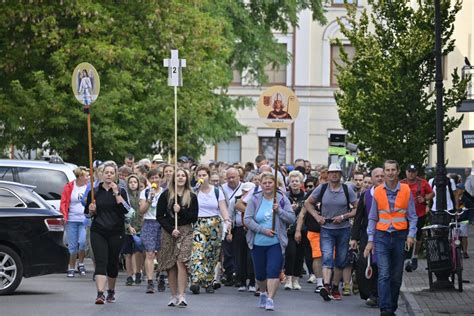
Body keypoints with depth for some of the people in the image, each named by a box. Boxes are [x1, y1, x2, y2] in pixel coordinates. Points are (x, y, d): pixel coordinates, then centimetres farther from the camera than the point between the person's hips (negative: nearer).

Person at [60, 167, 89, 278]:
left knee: (82, 242, -17)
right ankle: (71, 268, 16)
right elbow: (63, 202, 5)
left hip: (85, 220, 0)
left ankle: (81, 264, 4)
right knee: (72, 246, 5)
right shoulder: (69, 187, 2)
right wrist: (64, 215, -7)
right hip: (71, 220, 0)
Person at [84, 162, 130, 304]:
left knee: (113, 263, 10)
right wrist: (91, 210, -9)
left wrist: (116, 193, -17)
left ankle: (111, 291, 29)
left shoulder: (121, 192, 2)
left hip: (116, 232, 0)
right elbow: (88, 212, 13)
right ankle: (100, 293, -21)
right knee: (100, 262, -12)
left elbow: (126, 210, -13)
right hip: (98, 232, 0)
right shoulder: (95, 191, 6)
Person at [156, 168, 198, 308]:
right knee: (170, 265, 2)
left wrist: (180, 211, -12)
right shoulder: (166, 195, 4)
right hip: (168, 232, 1)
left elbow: (194, 218, 2)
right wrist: (171, 229, -9)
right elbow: (159, 216, 2)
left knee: (181, 262, -15)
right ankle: (174, 296, 10)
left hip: (185, 232, -1)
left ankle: (181, 296, -17)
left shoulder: (192, 197, 5)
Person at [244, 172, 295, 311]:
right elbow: (247, 219, -7)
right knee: (260, 274, 12)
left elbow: (292, 218, -3)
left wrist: (279, 211, -19)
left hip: (276, 243, -1)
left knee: (273, 271, -14)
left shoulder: (282, 199, 0)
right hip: (258, 243, 1)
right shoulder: (254, 200, -1)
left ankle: (270, 299, -11)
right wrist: (263, 230, -15)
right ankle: (263, 293, 38)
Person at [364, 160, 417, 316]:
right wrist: (370, 240, 5)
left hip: (400, 236, 1)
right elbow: (372, 218, 10)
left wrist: (411, 234, -10)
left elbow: (412, 216, 5)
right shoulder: (378, 191, 4)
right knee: (384, 274, -12)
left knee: (397, 276, 7)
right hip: (382, 236, -1)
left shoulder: (406, 190, 2)